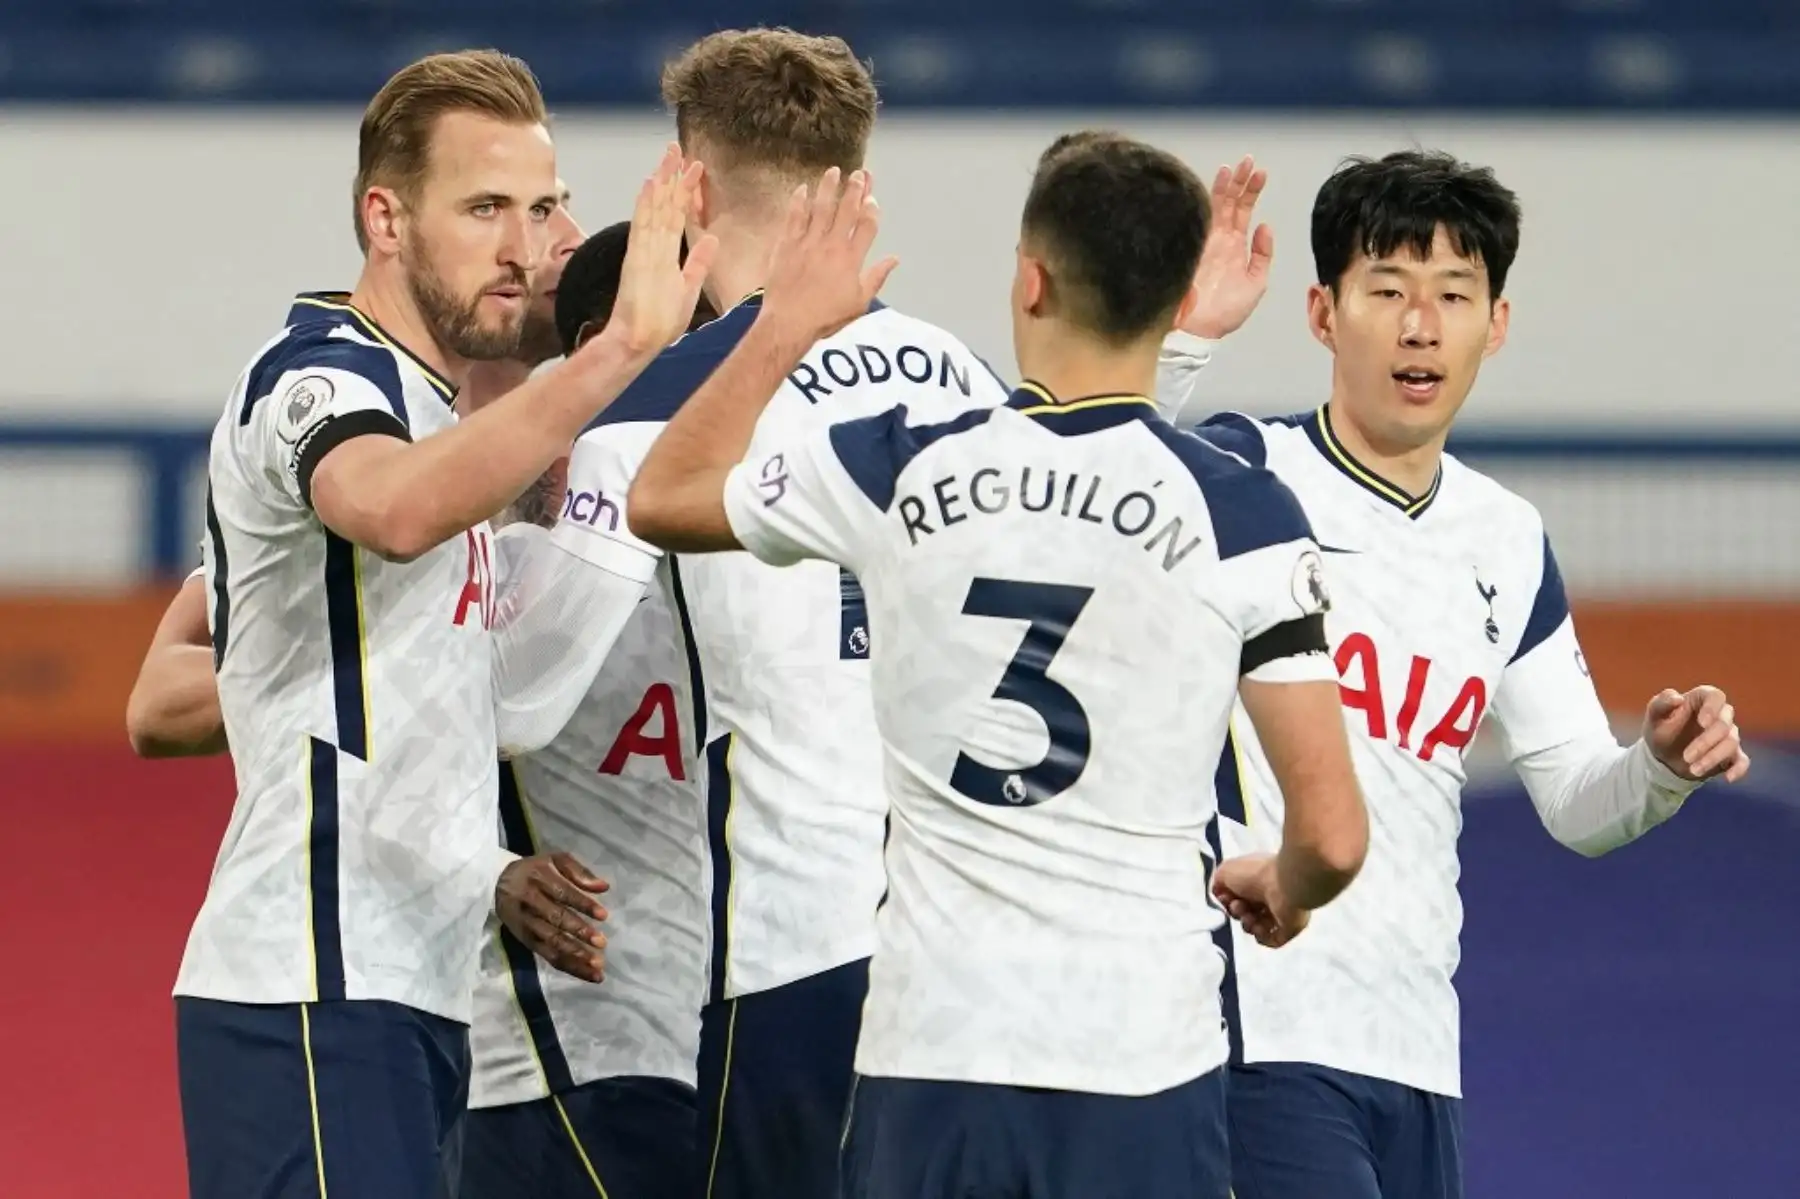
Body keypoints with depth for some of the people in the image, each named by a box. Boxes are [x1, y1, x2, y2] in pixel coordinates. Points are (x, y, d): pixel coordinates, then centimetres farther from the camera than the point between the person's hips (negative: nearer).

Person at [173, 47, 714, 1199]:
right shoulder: (323, 374, -9)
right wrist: (621, 345, -42)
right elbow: (398, 510, -36)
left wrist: (486, 878, 11)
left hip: (408, 991, 10)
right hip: (316, 995, -10)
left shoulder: (428, 409, 21)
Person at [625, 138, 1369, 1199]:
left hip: (928, 1047, 2)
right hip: (1143, 1066, -2)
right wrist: (1281, 893, 19)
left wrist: (789, 321, 31)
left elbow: (663, 499, 20)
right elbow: (1332, 835, -5)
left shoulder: (902, 470, 0)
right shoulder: (1241, 513, -5)